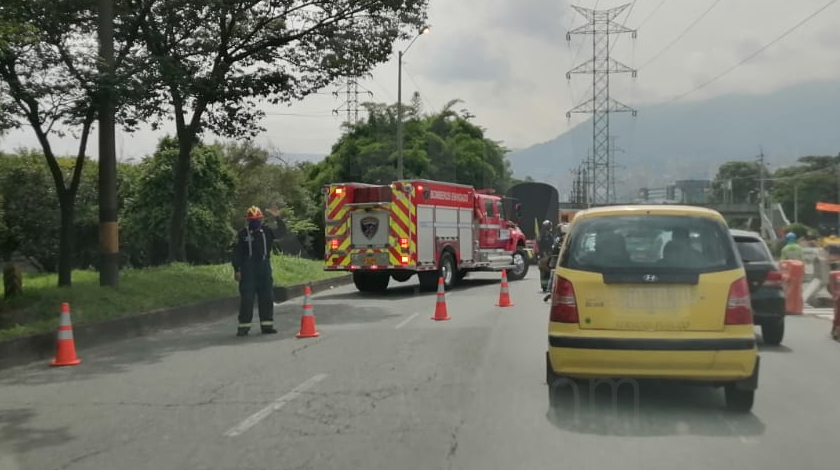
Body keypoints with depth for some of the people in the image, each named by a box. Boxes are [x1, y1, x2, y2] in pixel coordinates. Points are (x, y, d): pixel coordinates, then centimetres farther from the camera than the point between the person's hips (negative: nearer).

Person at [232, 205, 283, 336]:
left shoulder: (267, 231, 8)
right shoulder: (243, 233, -1)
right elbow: (237, 252, -3)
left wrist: (278, 218, -8)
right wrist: (237, 270, -10)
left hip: (264, 267, 4)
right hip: (248, 269, -4)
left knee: (267, 297, 6)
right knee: (246, 298, -5)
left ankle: (267, 325, 14)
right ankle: (243, 326, -3)